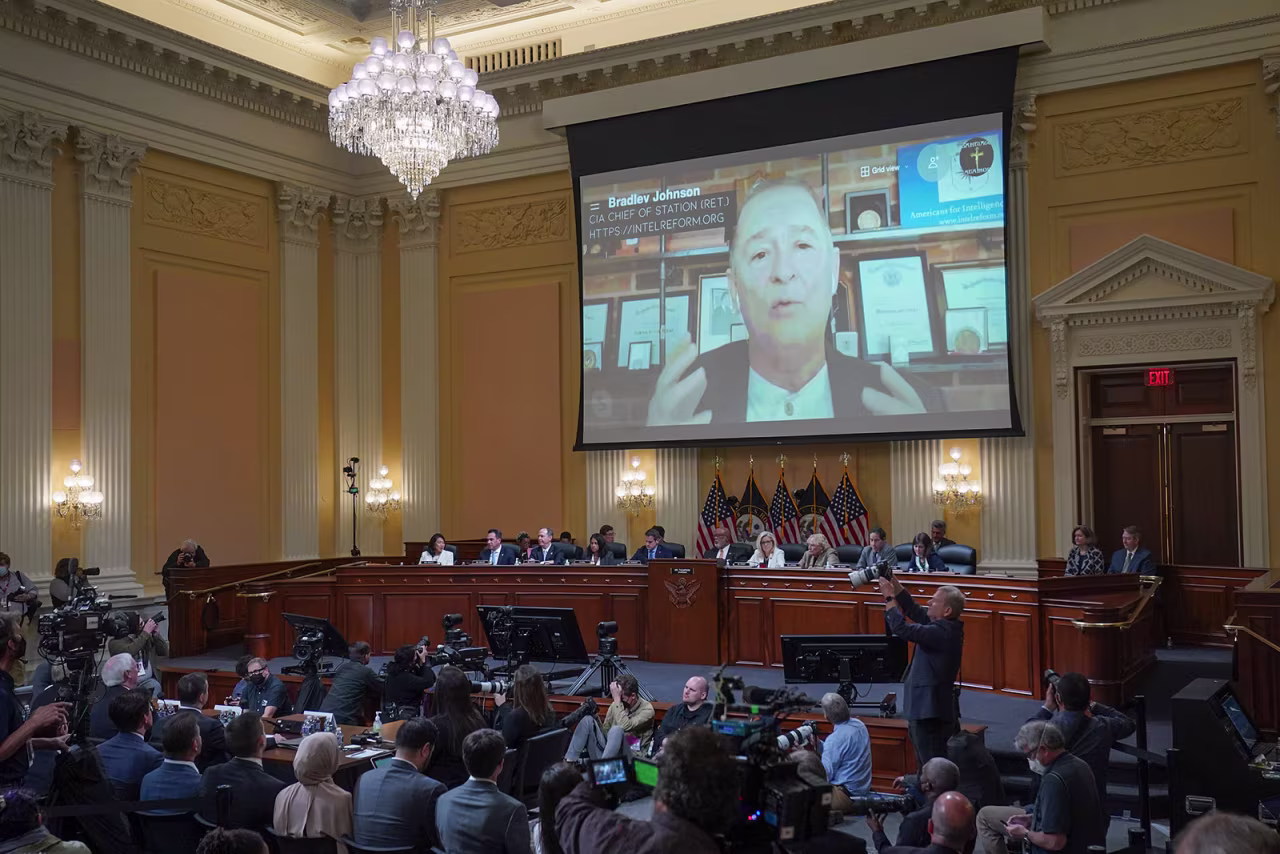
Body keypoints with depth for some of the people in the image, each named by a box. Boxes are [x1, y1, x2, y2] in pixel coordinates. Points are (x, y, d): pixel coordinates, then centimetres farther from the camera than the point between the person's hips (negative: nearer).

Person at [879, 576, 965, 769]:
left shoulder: (943, 632, -22)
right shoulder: (946, 628, 8)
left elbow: (902, 628, -26)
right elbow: (914, 611, 15)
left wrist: (889, 597, -15)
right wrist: (894, 583, 9)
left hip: (929, 714, -11)